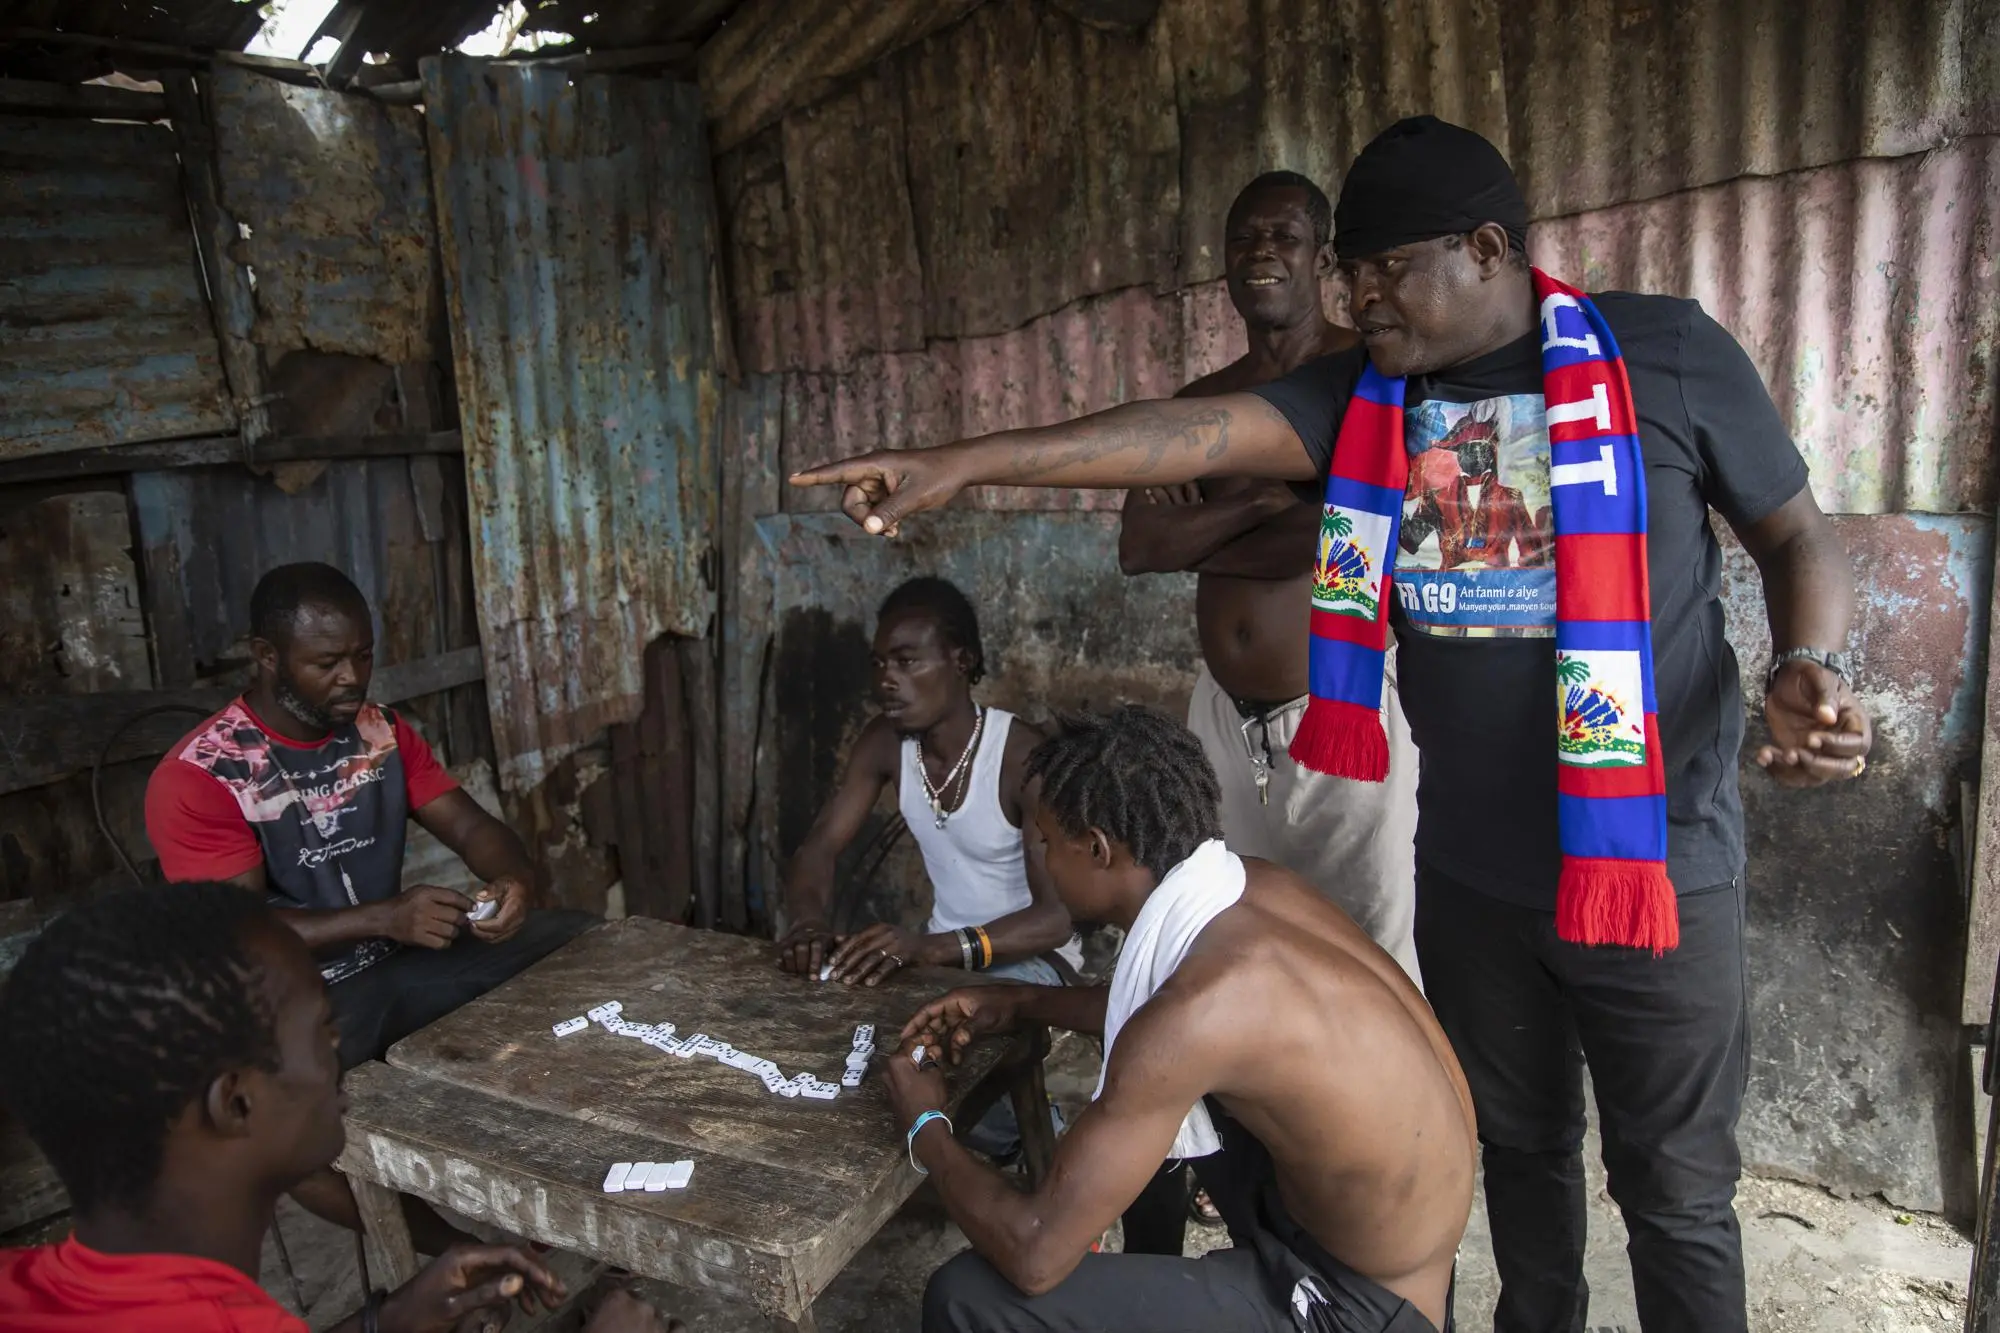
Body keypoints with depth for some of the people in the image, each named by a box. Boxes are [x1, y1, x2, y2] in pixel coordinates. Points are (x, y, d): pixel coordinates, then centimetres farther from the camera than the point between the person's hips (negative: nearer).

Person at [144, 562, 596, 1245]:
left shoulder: (382, 733, 4)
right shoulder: (198, 776, -14)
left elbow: (469, 825, 0)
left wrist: (513, 878, -24)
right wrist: (385, 917, -33)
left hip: (398, 965, 6)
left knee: (588, 945, -7)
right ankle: (442, 1249, -10)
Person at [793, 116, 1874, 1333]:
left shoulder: (1667, 354, -8)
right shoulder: (1363, 396, -1)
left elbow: (1797, 536, 1)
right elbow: (1195, 433, -14)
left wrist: (1812, 668, -20)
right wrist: (963, 463, -24)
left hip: (1654, 859, -3)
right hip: (1468, 869, 4)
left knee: (1675, 1187, 12)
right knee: (1519, 1143, 22)